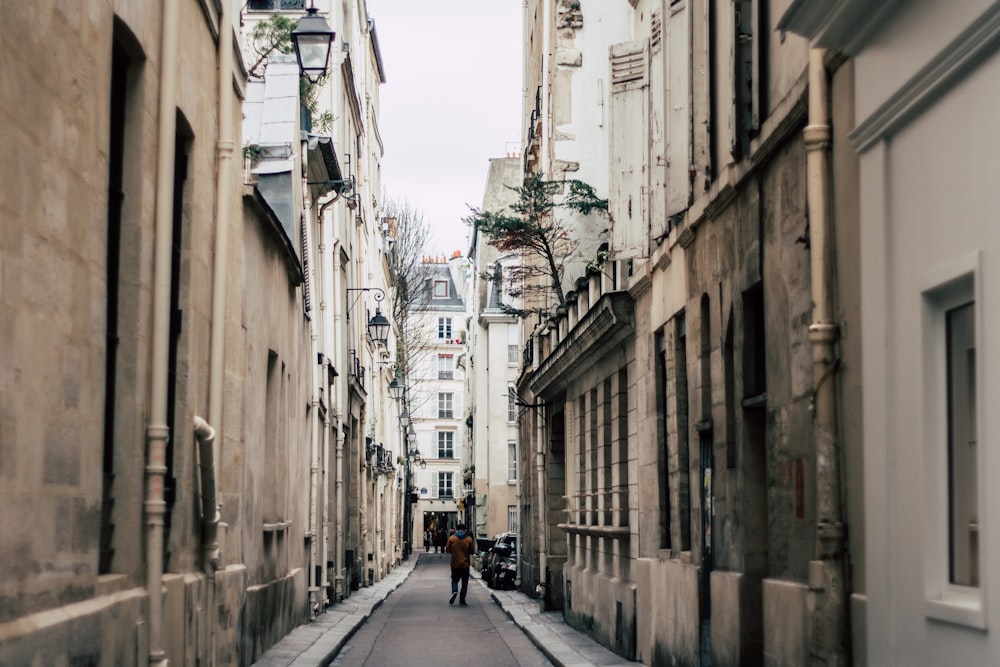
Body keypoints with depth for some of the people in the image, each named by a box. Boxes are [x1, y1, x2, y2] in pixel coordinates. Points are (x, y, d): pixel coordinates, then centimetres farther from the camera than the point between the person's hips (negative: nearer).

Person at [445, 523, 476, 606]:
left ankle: (454, 591, -13)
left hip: (455, 564, 0)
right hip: (465, 564, 0)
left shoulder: (451, 538, -7)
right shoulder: (469, 539, -5)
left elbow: (448, 550, -1)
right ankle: (462, 600, 6)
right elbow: (472, 551, 0)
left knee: (454, 580, 16)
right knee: (464, 583, 8)